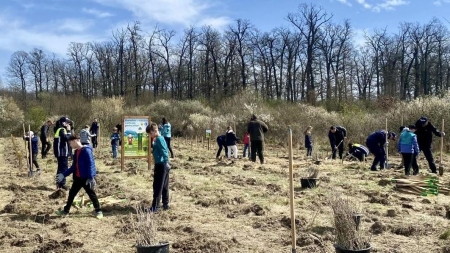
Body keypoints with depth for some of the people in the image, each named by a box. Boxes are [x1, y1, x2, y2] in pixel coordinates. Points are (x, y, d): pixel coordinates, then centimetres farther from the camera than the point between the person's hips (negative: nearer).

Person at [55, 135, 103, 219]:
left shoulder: (86, 150, -16)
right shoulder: (76, 152, 11)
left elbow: (91, 165, -21)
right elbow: (73, 167, 18)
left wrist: (91, 178, -27)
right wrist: (63, 174, 16)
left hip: (86, 178, -9)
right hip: (78, 178, 9)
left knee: (91, 194, 1)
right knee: (71, 193, 15)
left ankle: (98, 211, 12)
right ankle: (66, 211, 27)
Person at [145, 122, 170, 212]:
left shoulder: (159, 139, -14)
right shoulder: (160, 138, 15)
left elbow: (164, 151, -25)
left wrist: (166, 162, -34)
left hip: (160, 165, -10)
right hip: (163, 165, 10)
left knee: (157, 187, -5)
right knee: (164, 186, 14)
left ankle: (155, 207, -1)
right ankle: (165, 204, 21)